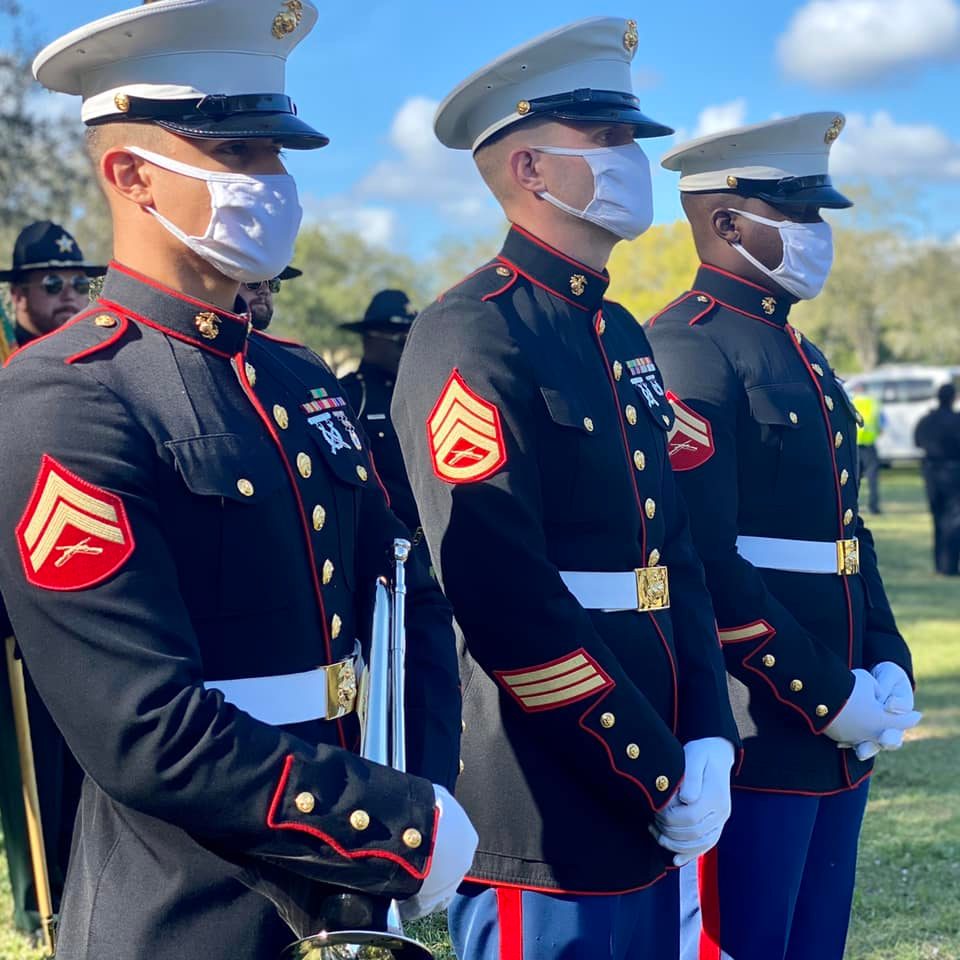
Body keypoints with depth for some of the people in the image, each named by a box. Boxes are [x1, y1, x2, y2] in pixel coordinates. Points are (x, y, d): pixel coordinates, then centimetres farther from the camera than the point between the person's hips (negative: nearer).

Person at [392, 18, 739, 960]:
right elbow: (507, 603, -21)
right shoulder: (472, 338, -15)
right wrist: (660, 777, -15)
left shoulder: (621, 336, 13)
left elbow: (674, 556, 13)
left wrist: (706, 742, 1)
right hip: (544, 829, -8)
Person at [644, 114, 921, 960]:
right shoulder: (690, 351, -13)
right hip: (753, 738, -9)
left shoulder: (801, 355, 17)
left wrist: (888, 670, 7)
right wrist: (826, 697, -17)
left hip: (837, 739, 9)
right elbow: (704, 563, -21)